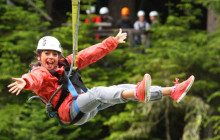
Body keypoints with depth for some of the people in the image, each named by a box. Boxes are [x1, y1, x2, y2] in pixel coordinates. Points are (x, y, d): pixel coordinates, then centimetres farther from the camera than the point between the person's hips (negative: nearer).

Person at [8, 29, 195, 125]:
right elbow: (35, 79, -27)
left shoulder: (64, 65, 21)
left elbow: (88, 55, 27)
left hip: (86, 109, 8)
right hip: (69, 111, -8)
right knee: (96, 93, -34)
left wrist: (113, 42, 32)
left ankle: (173, 91, -3)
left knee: (123, 89, -1)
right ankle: (138, 94, -61)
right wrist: (25, 82, -52)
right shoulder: (39, 73, -1)